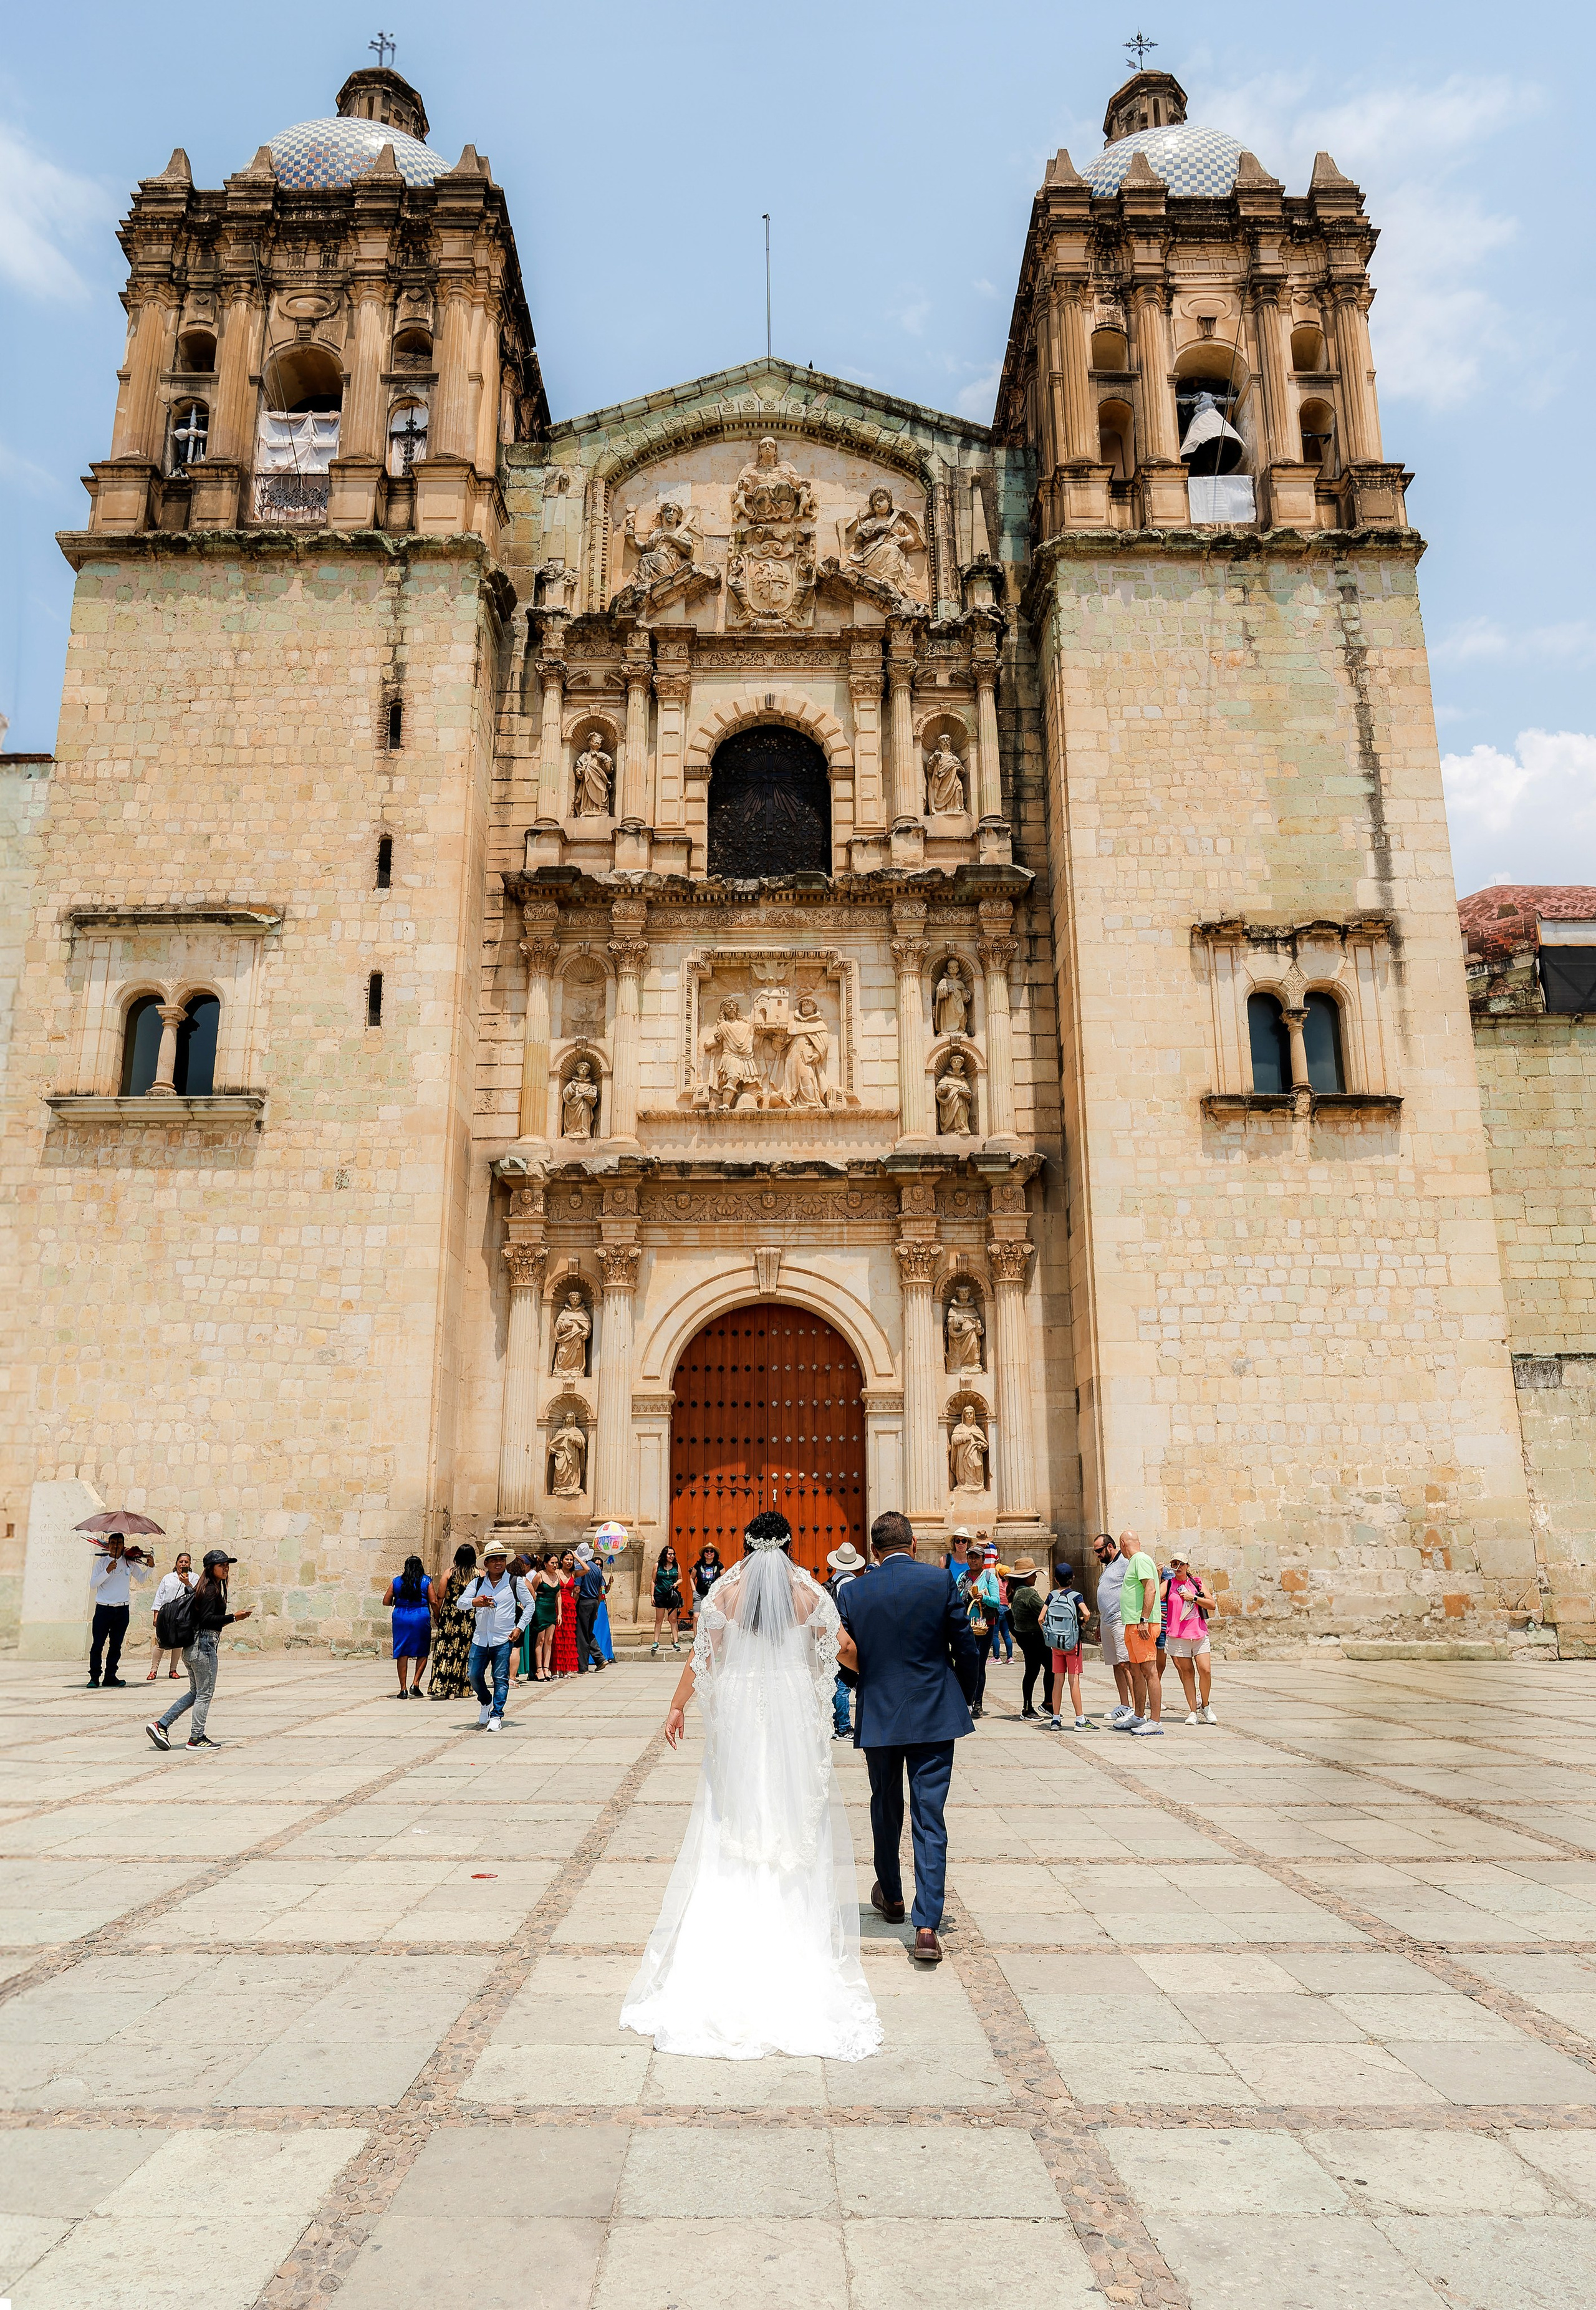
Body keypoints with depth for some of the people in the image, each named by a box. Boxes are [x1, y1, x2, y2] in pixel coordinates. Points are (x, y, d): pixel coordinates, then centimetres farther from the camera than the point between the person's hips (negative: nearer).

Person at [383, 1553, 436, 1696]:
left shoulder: (396, 1582, 6)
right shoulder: (426, 1581, 1)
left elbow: (386, 1601, 5)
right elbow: (433, 1602, -5)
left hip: (401, 1619, 2)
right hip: (421, 1618, -2)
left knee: (402, 1654, 6)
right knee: (422, 1653, 11)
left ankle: (403, 1689, 5)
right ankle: (415, 1684, -1)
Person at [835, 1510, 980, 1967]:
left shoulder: (853, 1593, -4)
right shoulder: (941, 1581, -6)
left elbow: (846, 1659, 2)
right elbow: (966, 1650, -3)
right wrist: (964, 1700, 13)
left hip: (878, 1718, 1)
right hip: (935, 1717, -1)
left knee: (886, 1809, 21)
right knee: (930, 1819, 2)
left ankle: (891, 1897, 40)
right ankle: (927, 1925, -4)